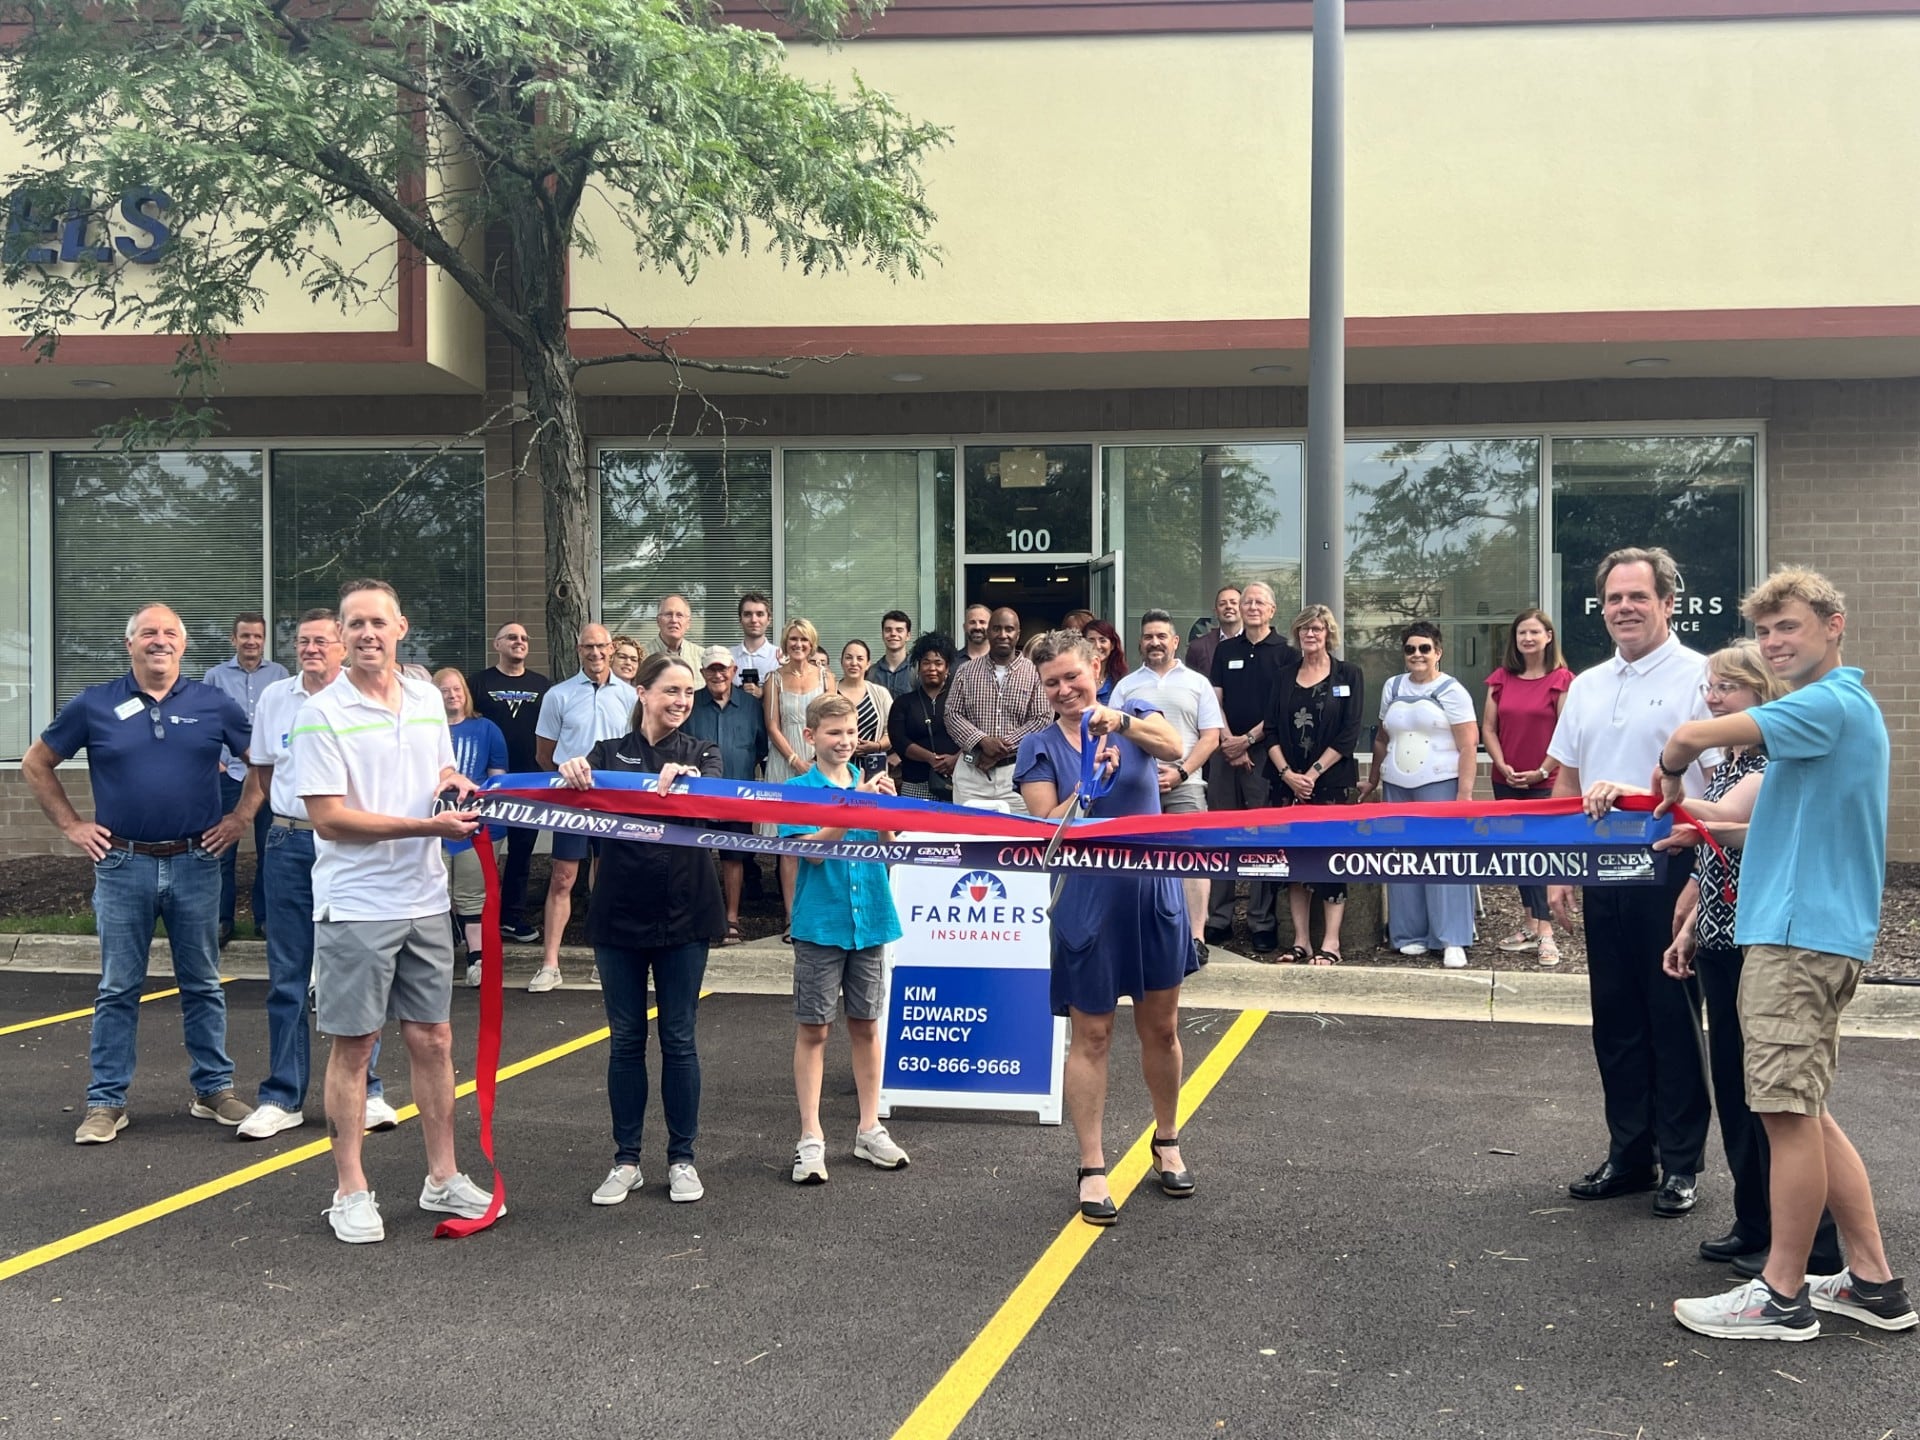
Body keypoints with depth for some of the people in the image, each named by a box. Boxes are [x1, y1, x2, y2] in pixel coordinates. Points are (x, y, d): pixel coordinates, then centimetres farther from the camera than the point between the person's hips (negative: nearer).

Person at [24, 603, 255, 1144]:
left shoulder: (215, 706, 2)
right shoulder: (94, 706, 1)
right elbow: (36, 765, 10)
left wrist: (240, 818, 3)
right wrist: (72, 825, 4)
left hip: (196, 862, 1)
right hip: (123, 865, 0)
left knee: (202, 985, 10)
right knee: (117, 990, 6)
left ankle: (214, 1089, 20)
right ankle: (106, 1102, 14)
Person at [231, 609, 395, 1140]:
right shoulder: (274, 698, 10)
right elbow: (260, 774, 18)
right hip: (289, 842, 3)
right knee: (287, 976, 6)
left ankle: (366, 1091, 14)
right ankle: (282, 1098, 14)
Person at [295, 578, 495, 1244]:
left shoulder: (428, 699, 9)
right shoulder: (323, 713, -10)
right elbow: (329, 819, -16)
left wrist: (455, 783, -1)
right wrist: (427, 825, -21)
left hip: (426, 900, 6)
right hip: (356, 906, -5)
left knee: (433, 1040, 11)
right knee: (353, 1046, 3)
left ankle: (443, 1179, 22)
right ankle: (351, 1192, 15)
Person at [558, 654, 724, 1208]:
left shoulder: (702, 753, 4)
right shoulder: (609, 753, 4)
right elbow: (582, 794, -15)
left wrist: (686, 778, -41)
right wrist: (571, 771, -39)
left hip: (684, 913, 0)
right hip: (619, 912, 1)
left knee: (678, 1038, 5)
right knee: (626, 1039, 7)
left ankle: (682, 1158, 17)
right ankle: (626, 1160, 18)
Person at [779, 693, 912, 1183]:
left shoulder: (868, 785, 6)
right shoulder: (798, 790, -4)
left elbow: (888, 848, -5)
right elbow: (813, 849, -17)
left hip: (869, 921, 4)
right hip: (820, 924, -3)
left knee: (866, 1025, 11)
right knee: (813, 1030, 2)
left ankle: (869, 1130, 21)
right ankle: (811, 1138, 8)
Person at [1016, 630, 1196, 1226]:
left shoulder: (1135, 715, 3)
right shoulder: (1039, 747, 0)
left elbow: (1173, 747, -19)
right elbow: (1046, 827, -9)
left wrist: (1120, 723, -34)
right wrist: (1091, 781, -22)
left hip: (1153, 894, 2)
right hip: (1086, 903, -2)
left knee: (1161, 1028, 13)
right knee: (1091, 1036, 3)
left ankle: (1167, 1143, 34)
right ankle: (1092, 1167, 13)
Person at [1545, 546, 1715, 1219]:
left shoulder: (1699, 677, -7)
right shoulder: (1587, 685, 12)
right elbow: (1565, 783, 15)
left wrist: (1703, 877, -22)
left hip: (1671, 873, -6)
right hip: (1603, 874, 6)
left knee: (1673, 1019, 2)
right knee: (1616, 1020, 11)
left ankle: (1680, 1164, 14)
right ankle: (1628, 1155, 23)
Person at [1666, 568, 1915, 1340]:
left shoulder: (1828, 704, -14)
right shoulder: (1845, 707, 19)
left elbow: (1692, 736, -20)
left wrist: (1671, 777, 1)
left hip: (1801, 934, -10)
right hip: (1809, 931, 10)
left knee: (1789, 1111, -3)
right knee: (1803, 1112, 15)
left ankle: (1782, 1296, 5)